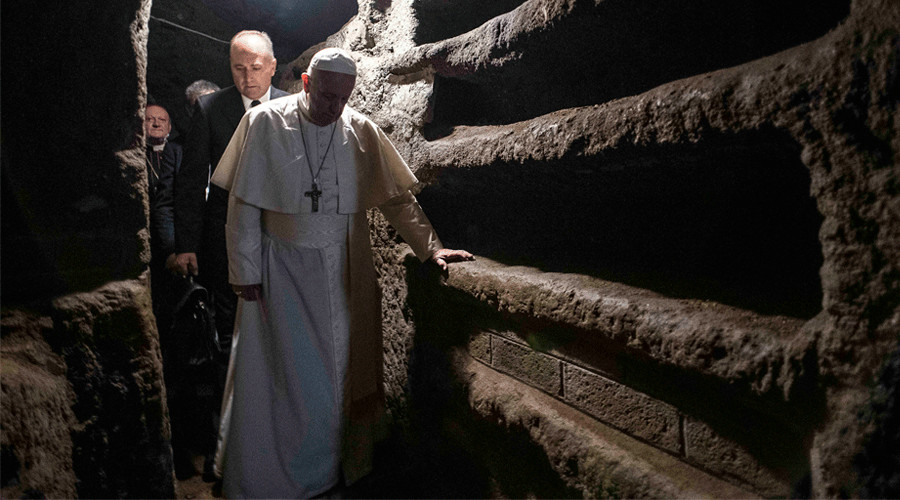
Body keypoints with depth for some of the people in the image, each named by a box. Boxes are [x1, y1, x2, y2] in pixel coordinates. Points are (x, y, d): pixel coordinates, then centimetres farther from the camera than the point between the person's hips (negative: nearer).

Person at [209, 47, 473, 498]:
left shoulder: (362, 130, 0)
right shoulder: (266, 123, -6)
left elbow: (397, 199, 3)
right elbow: (244, 206, -4)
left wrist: (430, 247, -7)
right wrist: (244, 273, -6)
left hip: (344, 272, 3)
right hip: (283, 270, -2)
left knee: (340, 372, 11)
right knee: (282, 375, 5)